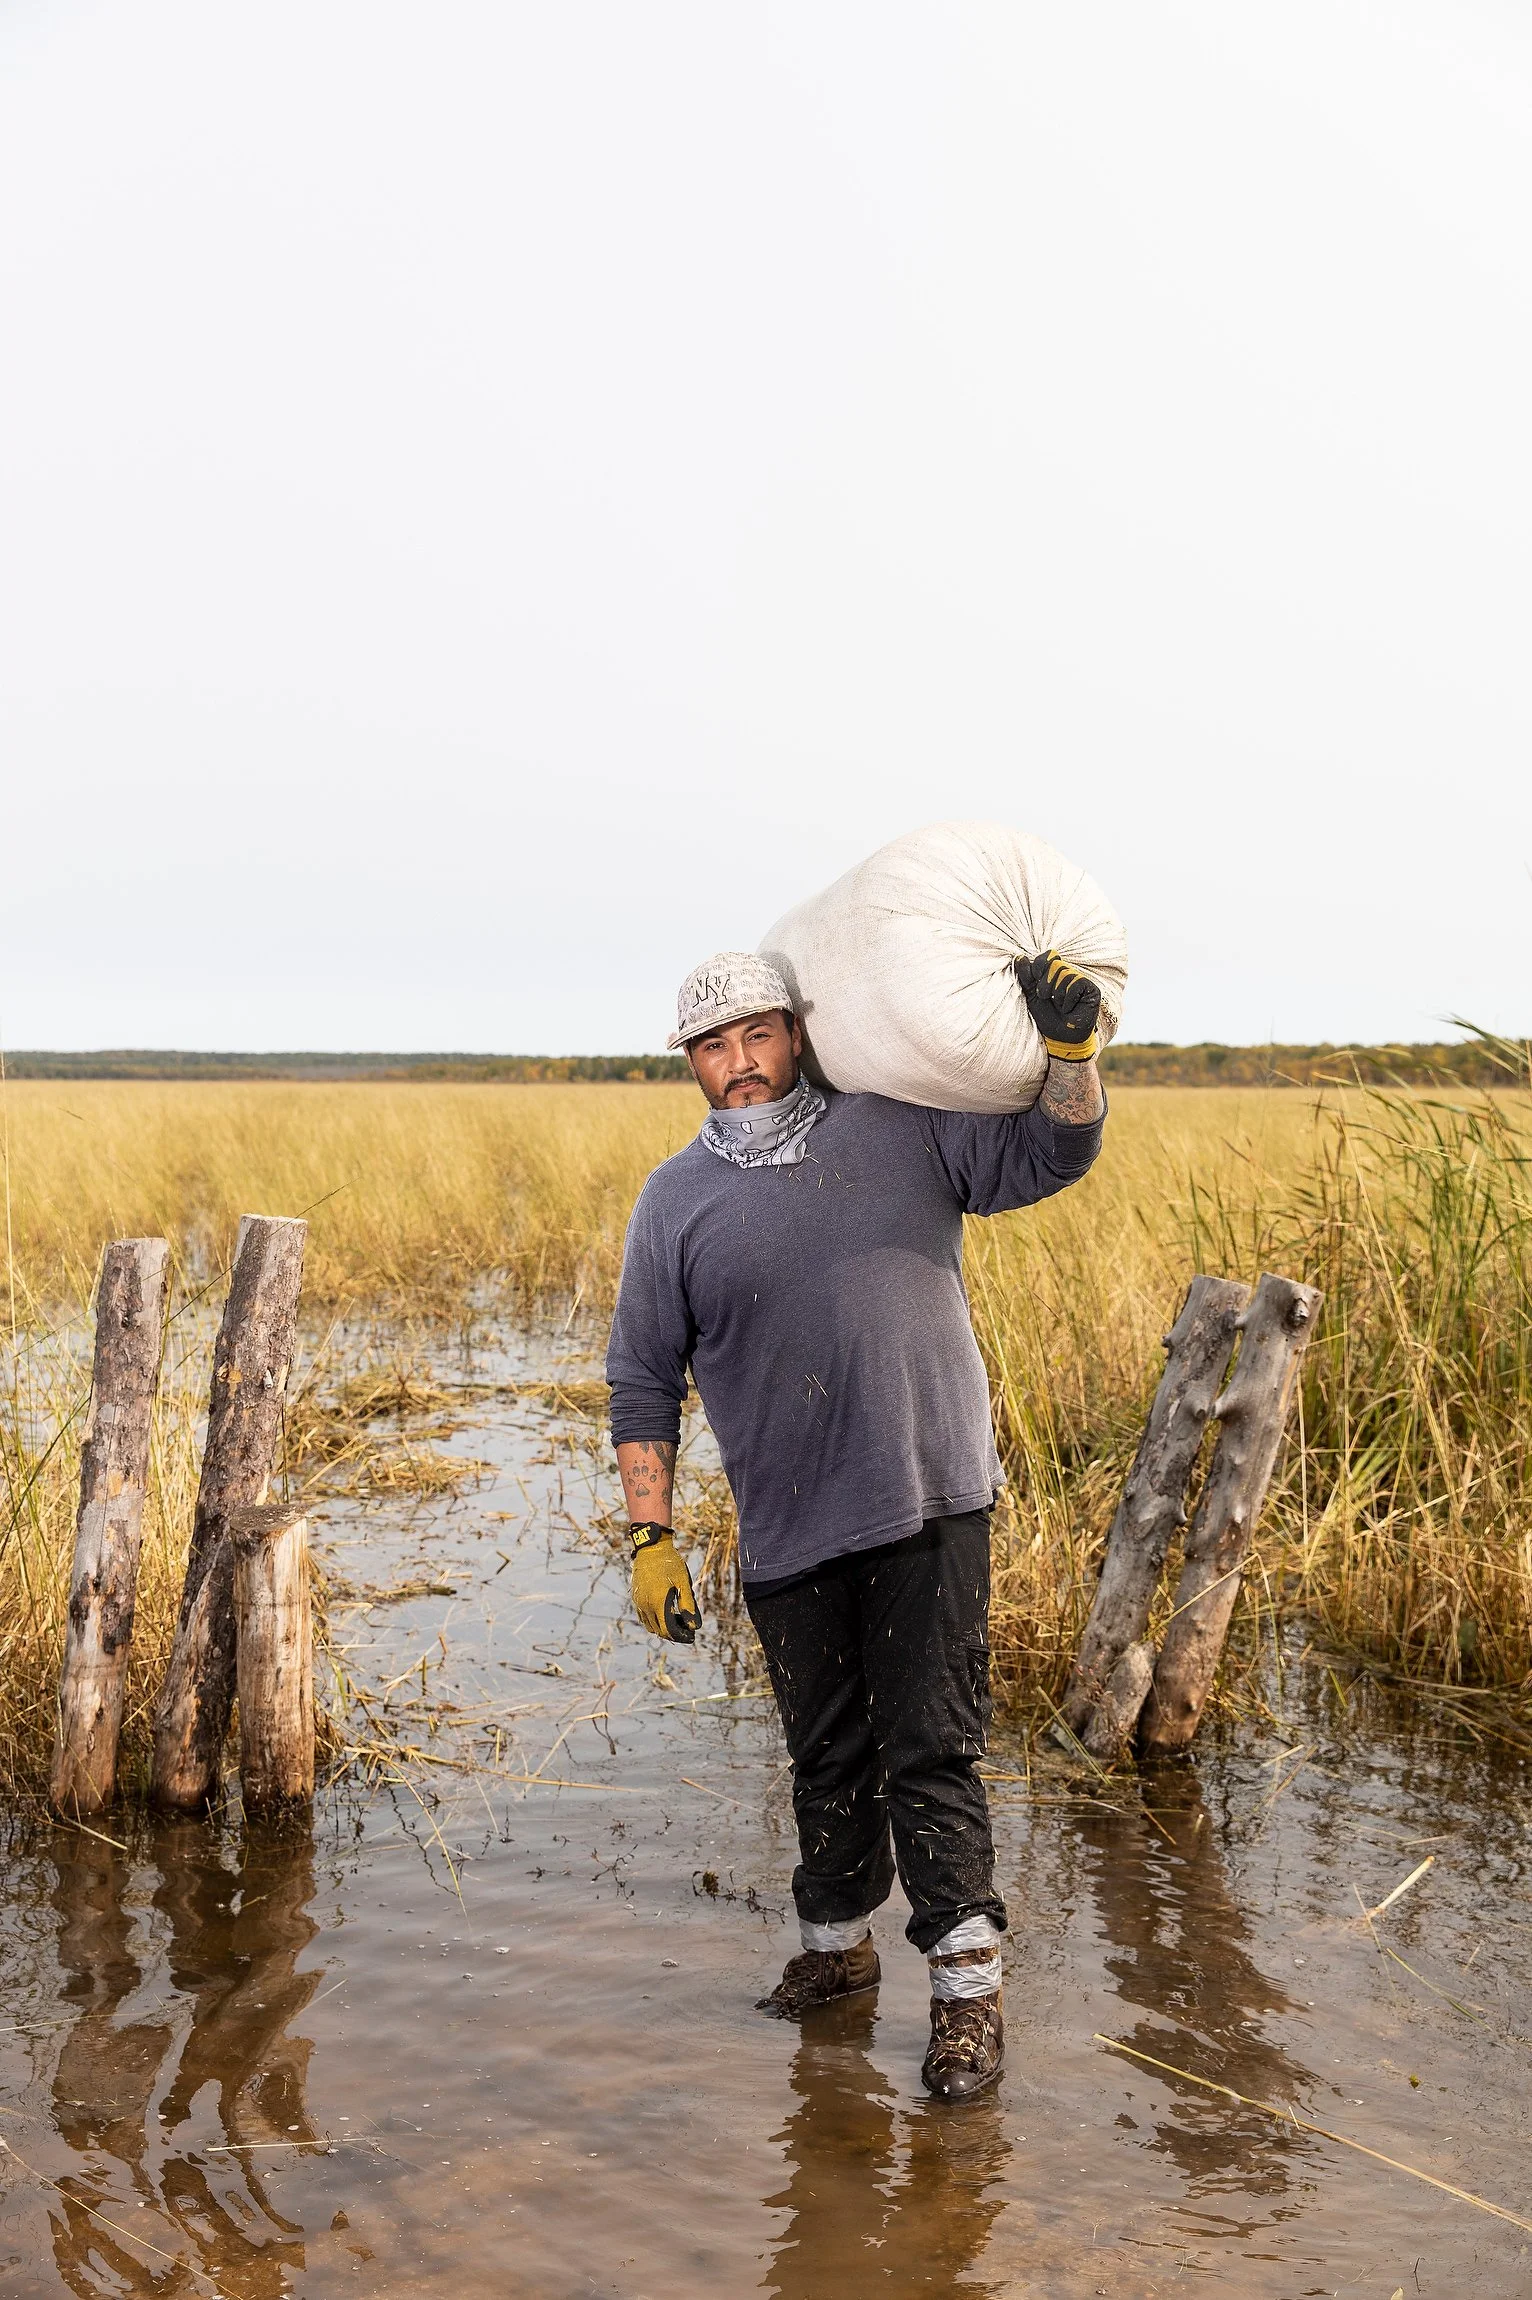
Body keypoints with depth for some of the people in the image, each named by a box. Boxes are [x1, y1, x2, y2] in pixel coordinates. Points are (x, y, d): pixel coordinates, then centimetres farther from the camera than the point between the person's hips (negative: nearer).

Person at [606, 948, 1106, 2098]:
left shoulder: (906, 1129, 3)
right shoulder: (676, 1200, 4)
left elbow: (1055, 1153, 6)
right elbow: (644, 1382, 7)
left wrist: (1071, 1049, -13)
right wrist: (653, 1536, 1)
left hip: (931, 1505, -2)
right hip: (788, 1531, 2)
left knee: (930, 1750, -5)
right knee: (827, 1756, 15)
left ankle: (970, 1985, 6)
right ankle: (837, 1942, 36)